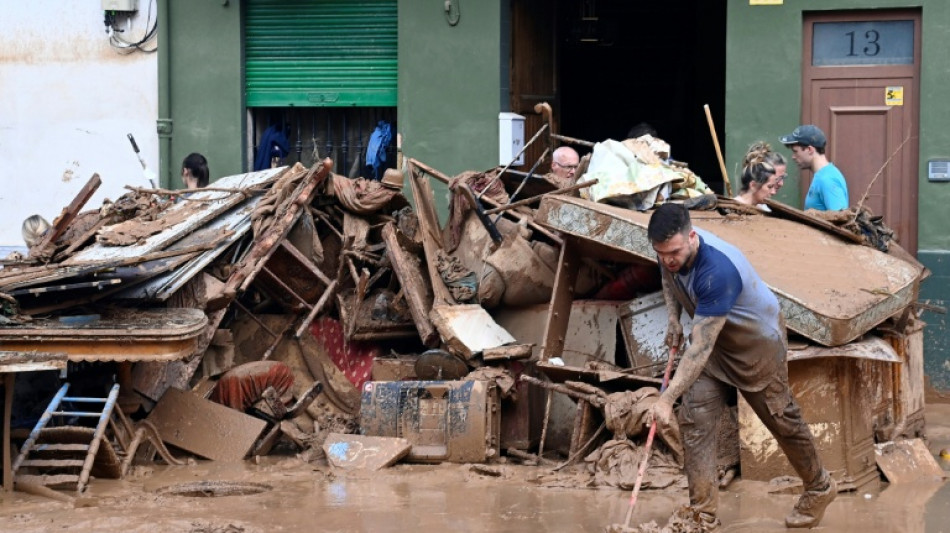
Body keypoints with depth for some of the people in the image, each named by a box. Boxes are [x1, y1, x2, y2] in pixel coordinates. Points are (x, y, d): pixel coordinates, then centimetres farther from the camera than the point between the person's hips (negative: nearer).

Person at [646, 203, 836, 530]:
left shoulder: (717, 271, -42)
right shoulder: (670, 250, -17)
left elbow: (701, 349, -44)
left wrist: (667, 399, -48)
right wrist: (673, 319, -7)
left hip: (758, 341, -7)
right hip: (714, 338, 7)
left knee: (781, 418, 10)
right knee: (694, 421, -6)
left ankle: (820, 489, 36)